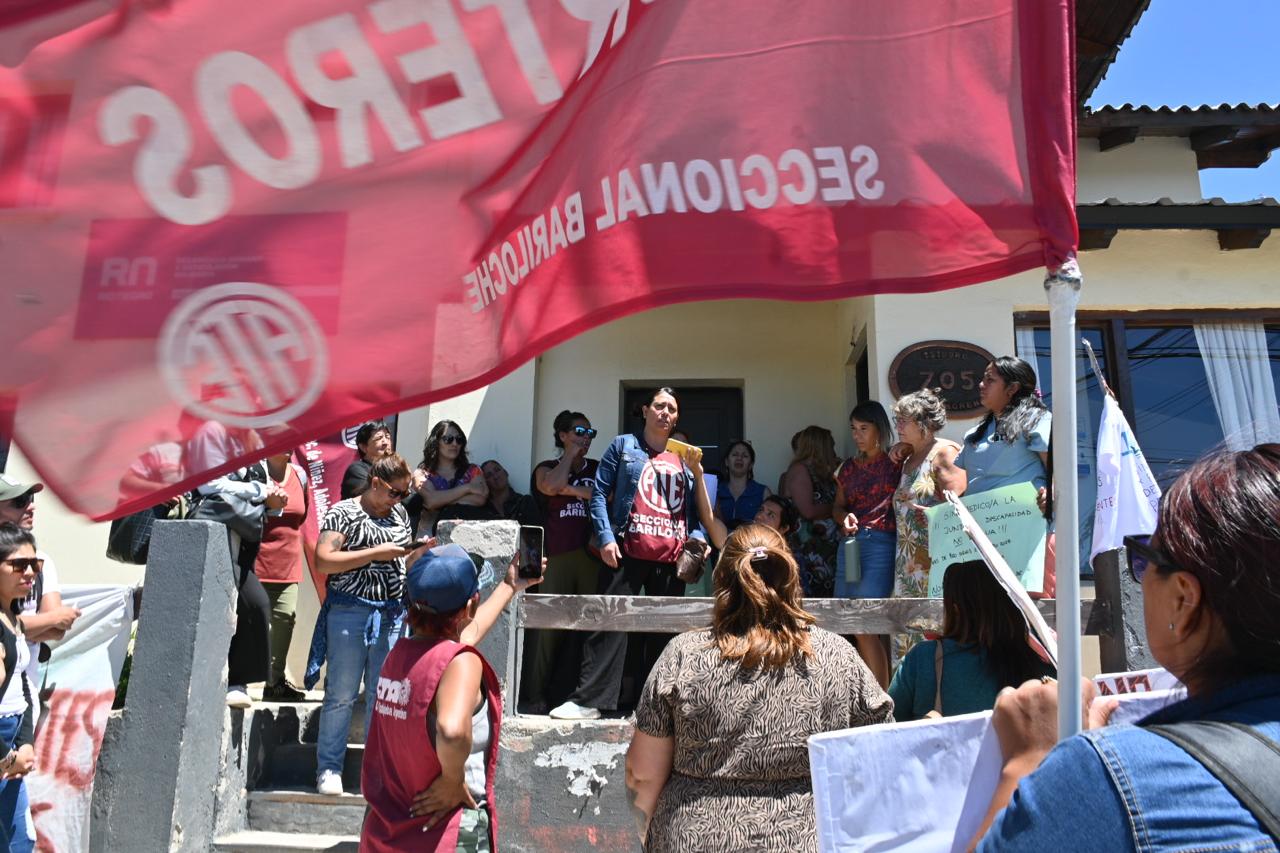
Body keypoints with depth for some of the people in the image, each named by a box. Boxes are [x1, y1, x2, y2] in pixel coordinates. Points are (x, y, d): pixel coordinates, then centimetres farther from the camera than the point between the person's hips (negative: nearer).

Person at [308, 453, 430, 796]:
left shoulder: (400, 514, 15)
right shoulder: (343, 513, -4)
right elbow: (323, 561, -13)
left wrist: (419, 552, 1)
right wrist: (376, 552, -16)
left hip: (392, 614, 5)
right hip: (349, 611, -5)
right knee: (341, 694, 1)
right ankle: (329, 768, 13)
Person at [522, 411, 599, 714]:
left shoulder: (599, 469, 21)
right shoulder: (547, 468, 13)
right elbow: (551, 486, -9)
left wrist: (576, 490, -4)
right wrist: (571, 455, 3)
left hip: (591, 555, 3)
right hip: (556, 555, -2)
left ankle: (570, 691, 4)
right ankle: (536, 694, -2)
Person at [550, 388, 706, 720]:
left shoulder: (685, 458, 18)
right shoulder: (624, 446, 9)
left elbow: (695, 507, 18)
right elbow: (600, 493, 3)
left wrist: (697, 538, -1)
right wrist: (605, 537, -9)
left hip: (672, 559, 4)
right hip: (627, 553, -3)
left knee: (664, 630, 9)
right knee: (610, 623, -6)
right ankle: (588, 700, -2)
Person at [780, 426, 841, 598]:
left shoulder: (821, 472, 16)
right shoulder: (798, 470, -8)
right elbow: (808, 511, -16)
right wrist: (834, 508, -4)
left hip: (826, 547, 8)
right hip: (807, 550, -8)